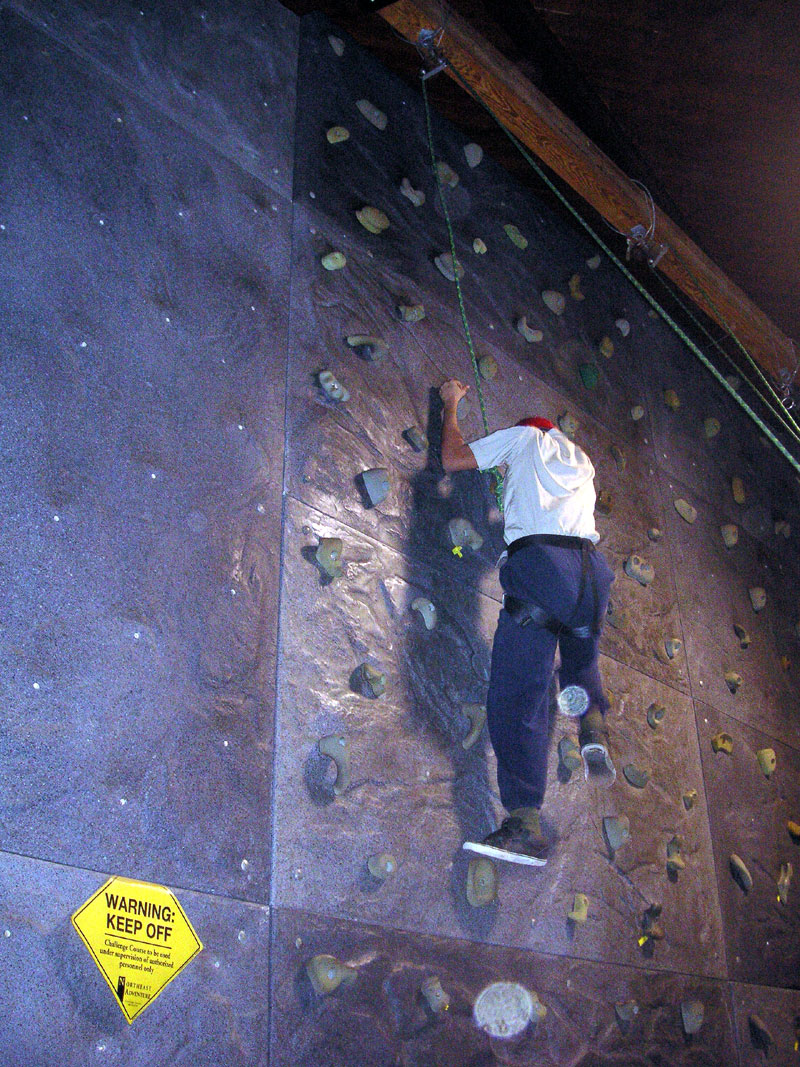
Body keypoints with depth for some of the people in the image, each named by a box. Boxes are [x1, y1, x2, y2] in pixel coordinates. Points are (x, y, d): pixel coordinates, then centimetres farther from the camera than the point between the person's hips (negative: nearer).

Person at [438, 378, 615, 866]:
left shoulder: (524, 436, 21)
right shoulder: (583, 462, 34)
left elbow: (453, 458, 20)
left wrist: (450, 406, 37)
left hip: (538, 561, -5)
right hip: (592, 567, 5)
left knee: (516, 693, -12)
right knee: (582, 659, 31)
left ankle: (526, 823, -24)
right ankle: (594, 724, -1)